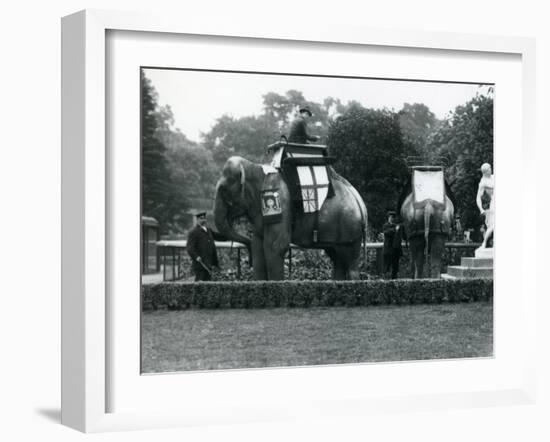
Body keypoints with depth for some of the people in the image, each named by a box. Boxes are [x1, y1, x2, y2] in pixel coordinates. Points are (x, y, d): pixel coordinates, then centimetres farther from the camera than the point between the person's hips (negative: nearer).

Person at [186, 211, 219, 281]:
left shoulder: (209, 231, 18)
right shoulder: (193, 232, -4)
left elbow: (213, 248, 20)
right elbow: (190, 248, -13)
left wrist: (214, 263, 17)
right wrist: (196, 257, -30)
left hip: (208, 265, 7)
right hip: (199, 264, -7)